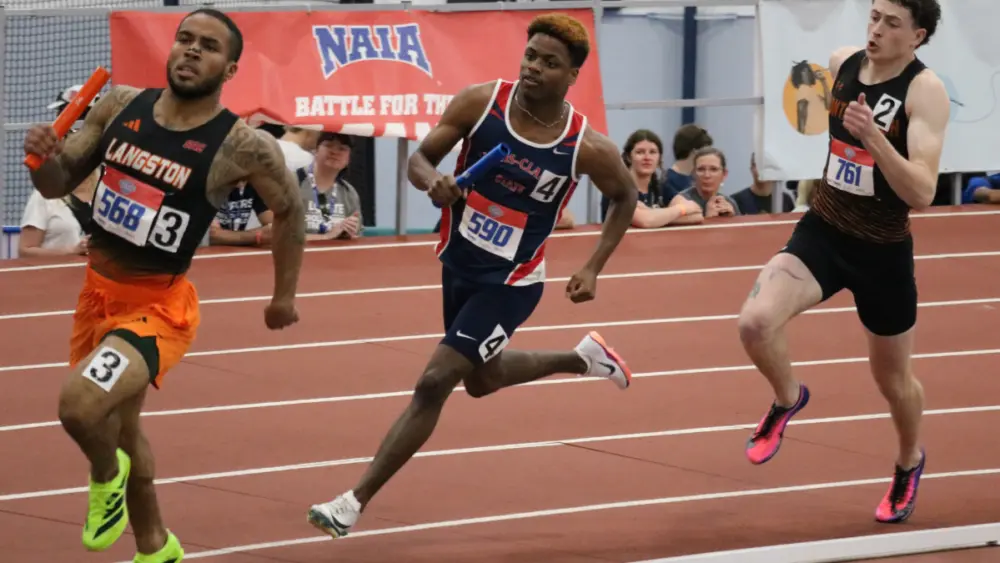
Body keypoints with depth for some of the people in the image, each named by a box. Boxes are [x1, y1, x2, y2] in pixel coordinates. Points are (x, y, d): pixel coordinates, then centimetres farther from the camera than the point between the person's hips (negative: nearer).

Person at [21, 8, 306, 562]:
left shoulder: (242, 147, -18)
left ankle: (108, 477, 5)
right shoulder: (120, 106, -5)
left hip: (158, 306, -6)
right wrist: (42, 157, -19)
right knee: (118, 428, 24)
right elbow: (59, 184, 3)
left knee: (80, 403, -30)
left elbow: (289, 208, 0)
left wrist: (284, 296, 9)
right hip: (98, 291, 6)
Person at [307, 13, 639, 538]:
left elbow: (626, 195, 2)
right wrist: (433, 181, -30)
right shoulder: (480, 102, -15)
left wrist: (593, 268, -3)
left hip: (510, 283, -5)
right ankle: (583, 357, 51)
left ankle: (355, 502, -7)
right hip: (458, 264, 5)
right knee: (481, 380, 25)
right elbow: (419, 158, -6)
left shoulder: (587, 148, -18)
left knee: (433, 383, -13)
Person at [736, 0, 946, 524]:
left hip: (883, 252, -3)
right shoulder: (842, 62, -4)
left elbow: (922, 194, -30)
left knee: (892, 375, 17)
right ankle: (787, 399, 9)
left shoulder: (925, 91, -20)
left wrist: (873, 137, -40)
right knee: (755, 321, -23)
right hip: (821, 232, 3)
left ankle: (909, 462, 48)